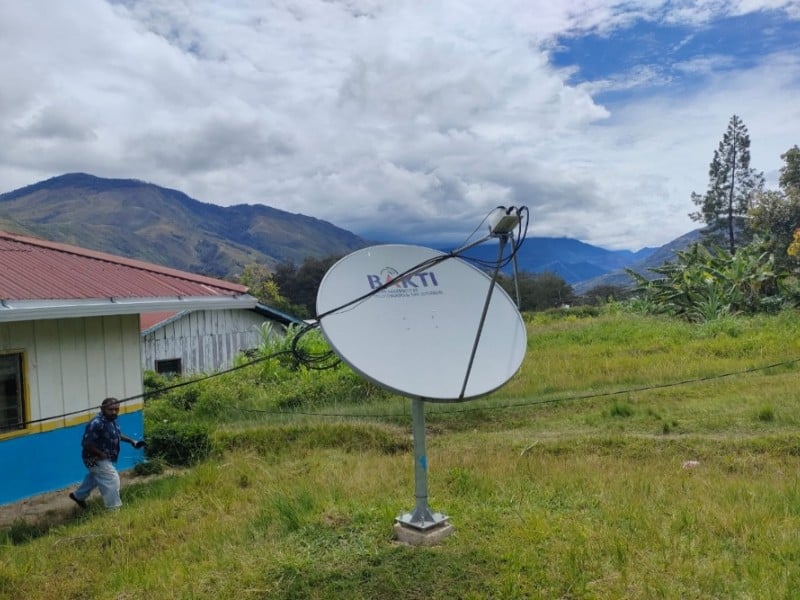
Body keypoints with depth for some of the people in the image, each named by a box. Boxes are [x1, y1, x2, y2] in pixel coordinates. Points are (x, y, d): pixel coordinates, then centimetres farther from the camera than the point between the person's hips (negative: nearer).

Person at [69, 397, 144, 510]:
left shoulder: (111, 420, 0)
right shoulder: (96, 423, -31)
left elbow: (117, 434, 16)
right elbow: (86, 443, -31)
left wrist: (132, 441, 5)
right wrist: (102, 454, -25)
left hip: (102, 458, 10)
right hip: (96, 459, -10)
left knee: (94, 478, 29)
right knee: (112, 480, -5)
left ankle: (78, 496, 52)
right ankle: (114, 508, 7)